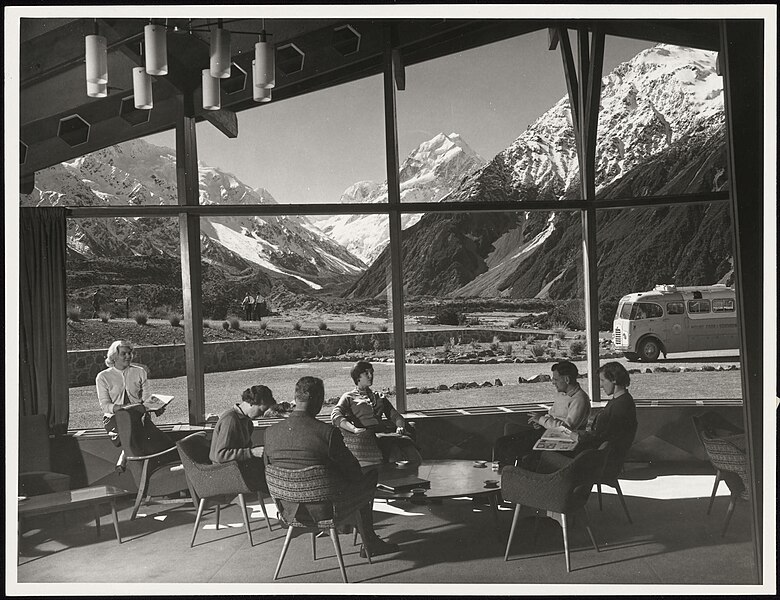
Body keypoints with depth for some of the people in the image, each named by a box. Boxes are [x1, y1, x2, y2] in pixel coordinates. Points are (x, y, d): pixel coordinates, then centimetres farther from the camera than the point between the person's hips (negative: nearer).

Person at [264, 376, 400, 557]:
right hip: (323, 507, -6)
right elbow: (353, 473, -14)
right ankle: (370, 542, 31)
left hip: (288, 505, 6)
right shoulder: (327, 432, -25)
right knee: (371, 476, 17)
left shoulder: (270, 432, -9)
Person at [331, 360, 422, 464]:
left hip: (388, 431, 4)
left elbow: (395, 415, 25)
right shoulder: (349, 397, 17)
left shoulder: (380, 397, 32)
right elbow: (335, 416, -1)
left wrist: (400, 427, 0)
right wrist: (354, 429, -19)